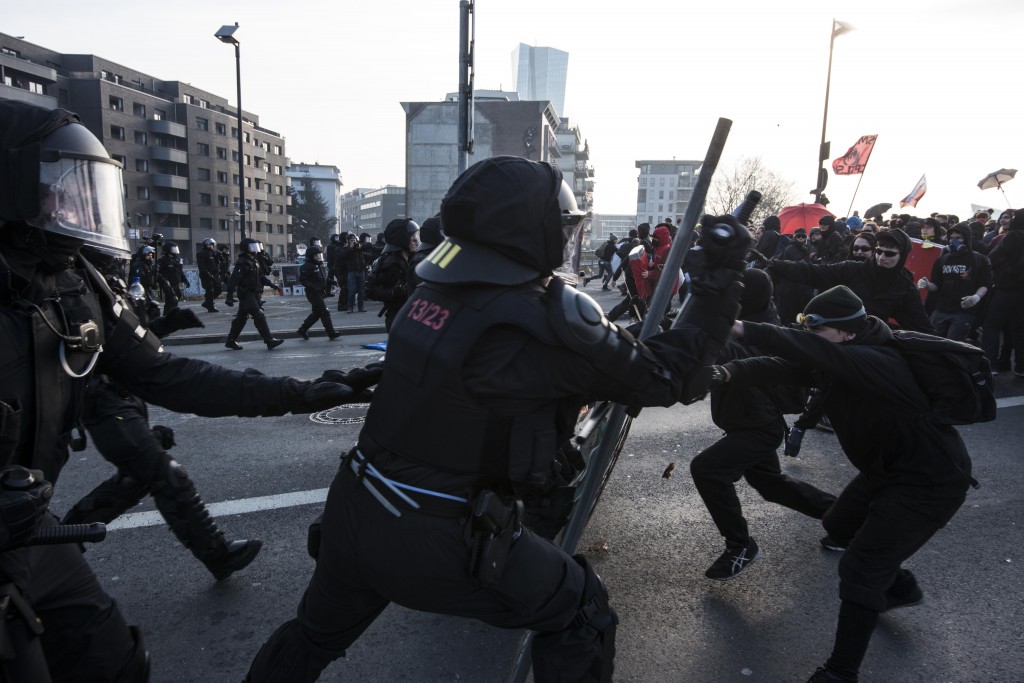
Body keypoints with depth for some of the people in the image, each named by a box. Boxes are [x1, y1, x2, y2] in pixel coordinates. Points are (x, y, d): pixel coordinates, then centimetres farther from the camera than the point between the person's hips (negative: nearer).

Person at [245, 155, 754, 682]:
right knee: (581, 613, 15)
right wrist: (722, 279, 2)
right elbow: (662, 376, -8)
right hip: (436, 544, -6)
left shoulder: (433, 290, 1)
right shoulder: (548, 317, -20)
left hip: (350, 515, 7)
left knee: (318, 632, 33)